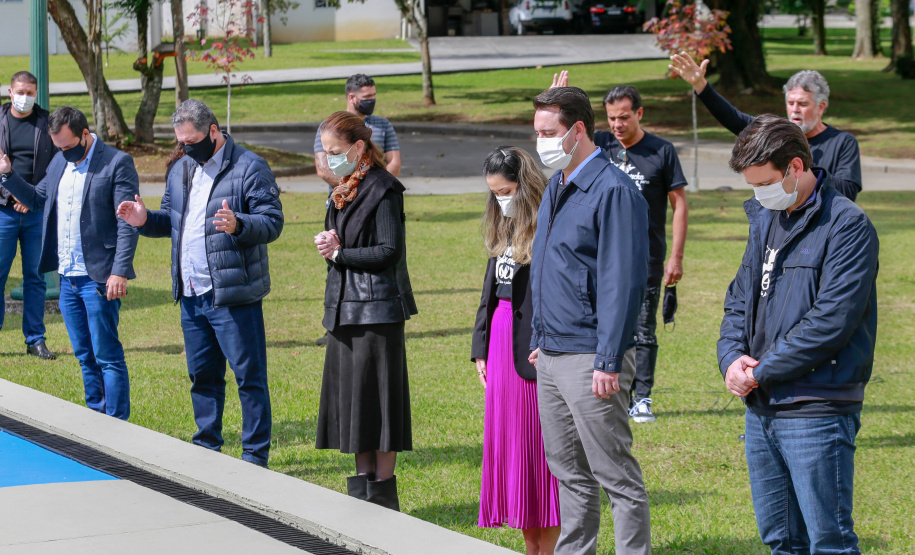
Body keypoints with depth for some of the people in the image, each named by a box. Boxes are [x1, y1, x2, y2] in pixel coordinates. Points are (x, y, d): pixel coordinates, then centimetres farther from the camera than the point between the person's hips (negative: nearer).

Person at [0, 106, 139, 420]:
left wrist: (119, 272, -20)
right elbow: (38, 200, 22)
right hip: (67, 277, 7)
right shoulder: (59, 162, 12)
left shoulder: (117, 164, -11)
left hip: (98, 277, -7)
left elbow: (128, 223, -14)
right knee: (85, 356, 14)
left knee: (107, 356, -4)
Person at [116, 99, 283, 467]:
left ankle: (255, 454, 4)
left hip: (233, 295, -7)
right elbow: (171, 220, 24)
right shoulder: (181, 170, 15)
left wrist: (238, 225, -32)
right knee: (202, 374, 15)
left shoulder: (249, 168, -9)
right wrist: (145, 220, 3)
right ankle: (207, 447, 26)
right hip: (191, 295, 7)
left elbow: (273, 222, -14)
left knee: (249, 376, -2)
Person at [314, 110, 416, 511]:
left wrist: (339, 254, -11)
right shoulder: (345, 189, 15)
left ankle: (384, 495, 2)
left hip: (376, 308, -9)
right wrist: (329, 245, -1)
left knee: (376, 400, -4)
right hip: (345, 308, 9)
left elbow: (389, 252, -16)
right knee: (351, 399, 11)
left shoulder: (382, 189, -12)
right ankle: (362, 487, 17)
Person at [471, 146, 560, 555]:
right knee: (506, 443, 9)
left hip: (533, 346, -9)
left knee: (538, 444, -3)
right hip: (500, 342, 9)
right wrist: (481, 349, 15)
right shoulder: (503, 230, 14)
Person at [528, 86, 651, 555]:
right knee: (569, 473, 16)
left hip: (589, 358, -9)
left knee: (617, 477, -3)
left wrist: (608, 362, -21)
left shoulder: (613, 191, -14)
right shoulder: (556, 187, 14)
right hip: (551, 356, 9)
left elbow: (622, 282, -18)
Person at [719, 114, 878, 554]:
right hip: (761, 408, 8)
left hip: (816, 413, -8)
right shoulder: (765, 219, 14)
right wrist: (732, 357, -1)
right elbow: (739, 301, 19)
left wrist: (760, 371, -14)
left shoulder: (846, 227, -12)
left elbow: (830, 321, -19)